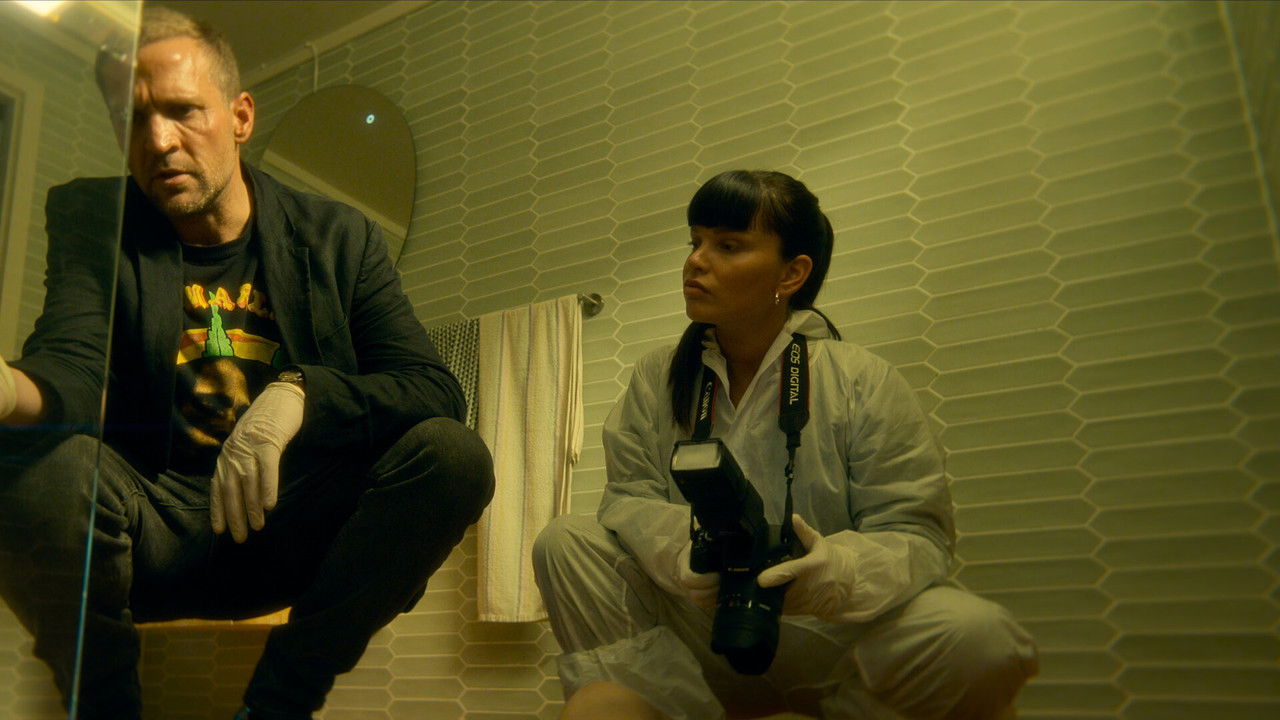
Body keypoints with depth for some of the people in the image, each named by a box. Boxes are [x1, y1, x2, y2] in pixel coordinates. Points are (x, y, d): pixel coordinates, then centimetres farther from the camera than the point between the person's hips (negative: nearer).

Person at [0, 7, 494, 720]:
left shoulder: (341, 238, 4)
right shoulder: (90, 216, 5)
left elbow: (437, 392, -6)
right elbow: (75, 367, -14)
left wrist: (302, 392, -23)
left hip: (294, 527, 1)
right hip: (152, 535, 0)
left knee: (453, 455, -24)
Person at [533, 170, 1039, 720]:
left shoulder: (865, 384, -7)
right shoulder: (655, 380, 4)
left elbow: (916, 532, -9)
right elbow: (627, 498, -1)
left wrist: (840, 569, -32)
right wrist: (681, 550, -24)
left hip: (829, 634, -2)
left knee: (981, 639, -30)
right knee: (567, 542, -16)